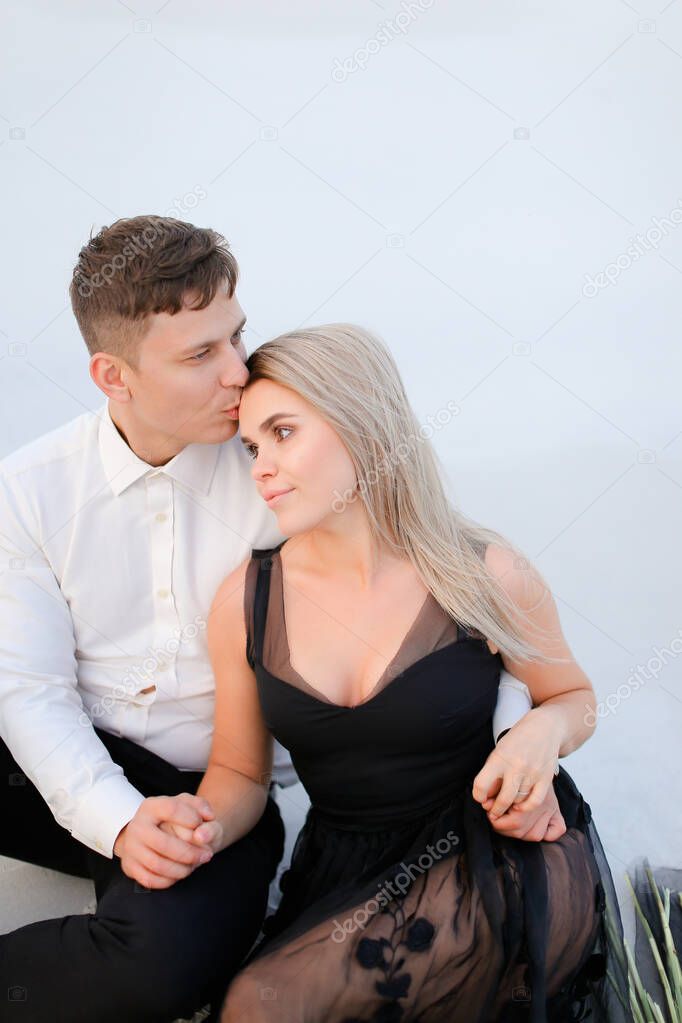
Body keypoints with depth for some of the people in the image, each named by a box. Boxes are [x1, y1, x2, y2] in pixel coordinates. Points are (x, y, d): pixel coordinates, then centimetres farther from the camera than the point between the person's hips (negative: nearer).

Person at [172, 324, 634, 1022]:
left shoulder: (486, 574, -10)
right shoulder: (244, 601, -4)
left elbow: (574, 696, 8)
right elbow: (239, 771, 5)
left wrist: (544, 730, -16)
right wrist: (204, 830, -18)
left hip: (492, 864, -3)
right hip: (342, 873, 4)